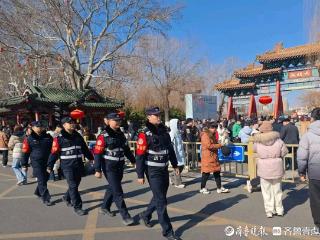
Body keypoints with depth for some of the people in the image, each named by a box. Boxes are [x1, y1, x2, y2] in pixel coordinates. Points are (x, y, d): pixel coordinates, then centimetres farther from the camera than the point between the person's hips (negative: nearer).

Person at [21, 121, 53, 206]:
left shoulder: (48, 137, 5)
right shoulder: (29, 138, -3)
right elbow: (26, 152, 0)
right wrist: (24, 164, 2)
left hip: (47, 161, 4)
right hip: (36, 162, -4)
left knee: (45, 178, 15)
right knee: (41, 180, -5)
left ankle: (38, 192, 39)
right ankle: (46, 198, 2)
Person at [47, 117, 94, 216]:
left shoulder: (78, 136, 10)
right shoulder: (59, 138, -7)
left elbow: (85, 149, 18)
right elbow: (54, 153, -7)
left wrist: (92, 158, 20)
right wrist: (50, 166, -6)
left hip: (79, 165, 6)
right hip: (67, 166, -6)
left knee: (76, 184, 16)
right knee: (73, 186, -5)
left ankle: (66, 198, 43)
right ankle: (77, 207, 5)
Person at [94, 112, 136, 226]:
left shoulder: (121, 134, 7)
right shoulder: (103, 136, -13)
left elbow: (126, 149, 16)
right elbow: (97, 153, -14)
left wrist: (133, 160, 16)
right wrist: (98, 170, -17)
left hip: (120, 166, 7)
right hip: (109, 167, -7)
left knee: (112, 188, 20)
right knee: (118, 192, -5)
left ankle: (105, 207, 42)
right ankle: (125, 216, 3)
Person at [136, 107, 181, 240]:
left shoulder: (163, 131, 7)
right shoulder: (145, 134, -14)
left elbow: (170, 149, 17)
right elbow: (140, 156, -15)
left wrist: (175, 165, 17)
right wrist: (140, 175, -16)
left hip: (164, 169, 8)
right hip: (153, 171, -7)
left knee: (160, 197, 20)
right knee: (161, 201, -1)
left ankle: (145, 215, 44)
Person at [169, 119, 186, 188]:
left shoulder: (178, 133, 10)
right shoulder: (172, 134, -15)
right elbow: (171, 144, -19)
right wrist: (174, 154, -21)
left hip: (180, 153, 9)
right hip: (176, 154, -9)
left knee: (181, 166, 13)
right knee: (177, 167, 1)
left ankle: (172, 178, 30)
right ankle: (178, 183, 14)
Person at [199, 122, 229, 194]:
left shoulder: (212, 135, 17)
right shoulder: (205, 135, -14)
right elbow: (209, 146, -22)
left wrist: (220, 144, 5)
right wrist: (220, 145, -15)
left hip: (214, 156, 9)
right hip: (207, 157, -9)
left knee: (217, 172, 10)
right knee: (206, 172, -1)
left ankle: (219, 188, 18)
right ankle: (202, 188, 13)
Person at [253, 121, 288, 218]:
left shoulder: (257, 142, -10)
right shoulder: (278, 140, -8)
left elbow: (254, 149, 8)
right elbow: (284, 152, 0)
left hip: (264, 169, -1)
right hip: (276, 167, 2)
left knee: (266, 190, 11)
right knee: (277, 189, 17)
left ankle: (269, 211, 16)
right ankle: (279, 210, 27)